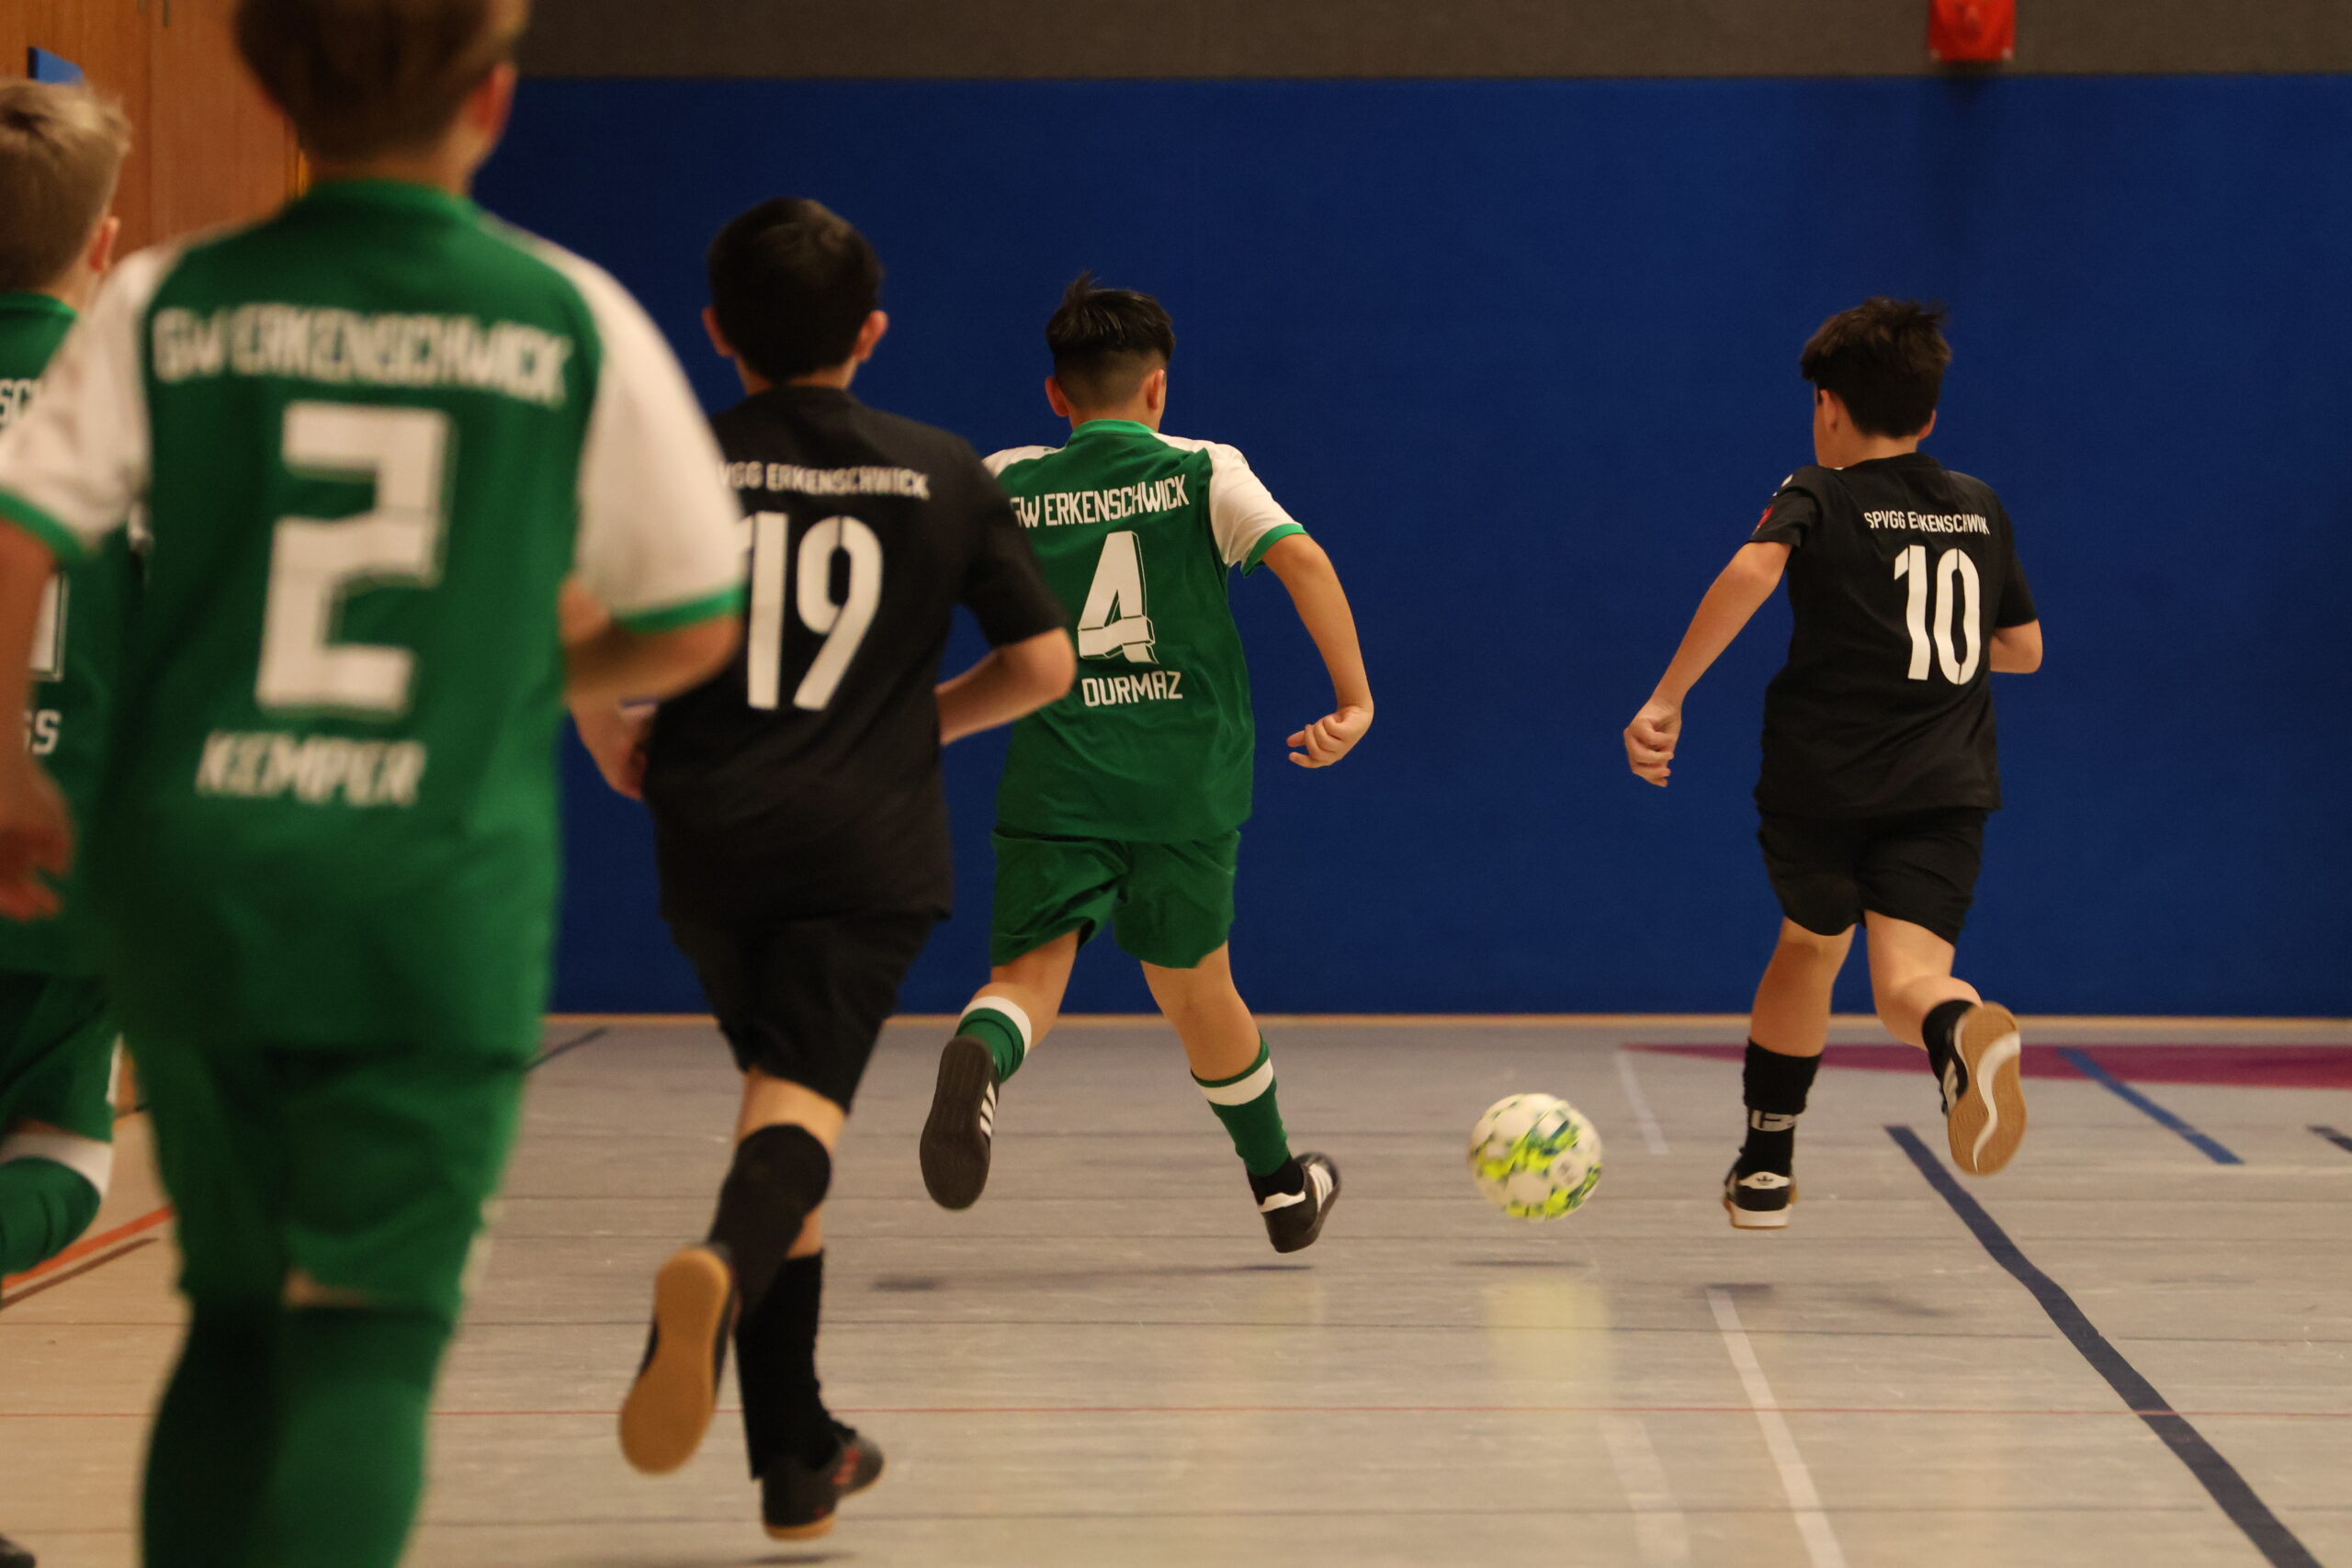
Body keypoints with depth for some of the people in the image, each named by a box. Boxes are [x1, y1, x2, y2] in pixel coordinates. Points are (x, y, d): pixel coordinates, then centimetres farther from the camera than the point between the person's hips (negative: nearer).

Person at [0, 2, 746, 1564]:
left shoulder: (167, 306, 2)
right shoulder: (573, 321, 0)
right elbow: (692, 627, 6)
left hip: (192, 874, 2)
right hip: (443, 896, -2)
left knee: (233, 1318, 19)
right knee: (371, 1335, 0)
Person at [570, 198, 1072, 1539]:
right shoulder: (944, 473, 6)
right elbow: (1045, 663, 5)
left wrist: (616, 748, 10)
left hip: (713, 837, 2)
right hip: (871, 846, -2)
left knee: (783, 1101, 18)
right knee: (799, 1112, -13)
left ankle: (800, 1454, 23)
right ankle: (724, 1269, -50)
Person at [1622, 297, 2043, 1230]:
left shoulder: (1819, 495, 4)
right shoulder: (1981, 509, 17)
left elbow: (1753, 570, -18)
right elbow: (2024, 651, 24)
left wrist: (1668, 697, -17)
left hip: (1821, 783, -1)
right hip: (1947, 787, 1)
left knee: (1812, 940, 25)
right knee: (1906, 977, -12)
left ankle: (1766, 1161, 31)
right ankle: (1959, 1029, -50)